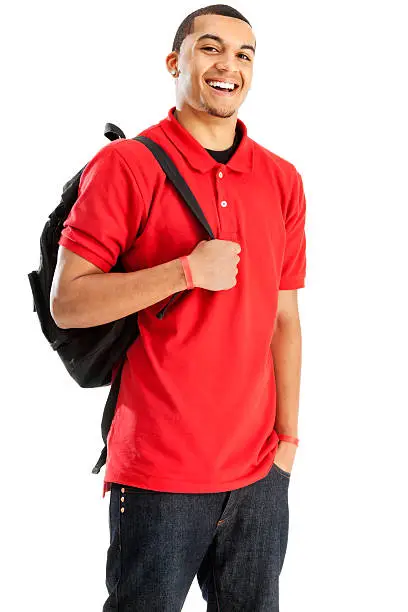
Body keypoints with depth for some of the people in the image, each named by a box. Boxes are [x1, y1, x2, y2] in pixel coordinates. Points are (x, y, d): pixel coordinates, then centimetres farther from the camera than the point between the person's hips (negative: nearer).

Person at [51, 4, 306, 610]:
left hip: (259, 472, 5)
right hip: (158, 473, -4)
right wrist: (188, 271, -18)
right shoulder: (125, 165, -6)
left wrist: (288, 436, 9)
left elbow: (284, 318, 12)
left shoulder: (282, 179, 9)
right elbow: (67, 302, -11)